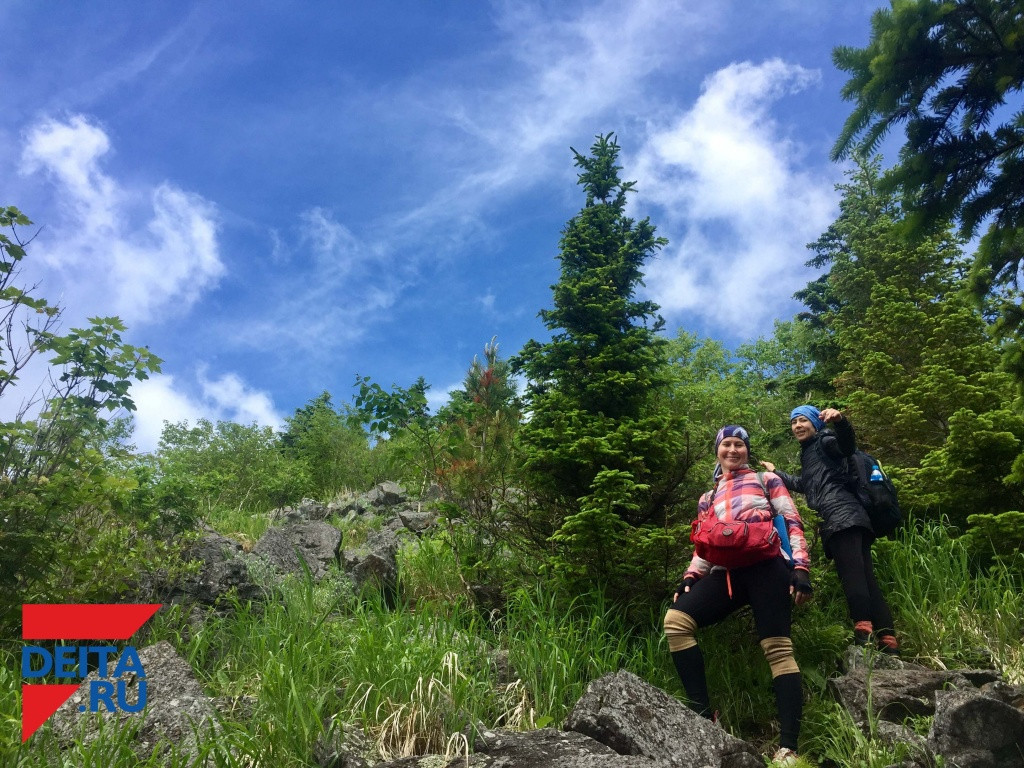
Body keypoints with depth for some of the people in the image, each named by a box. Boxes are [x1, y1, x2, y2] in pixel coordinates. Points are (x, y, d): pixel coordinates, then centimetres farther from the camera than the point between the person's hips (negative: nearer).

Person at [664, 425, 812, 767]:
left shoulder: (766, 480, 18)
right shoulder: (709, 498, 29)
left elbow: (793, 523, 8)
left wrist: (801, 568, -6)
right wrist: (690, 577, 7)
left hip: (766, 567, -4)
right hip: (727, 573, 4)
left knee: (777, 648, -15)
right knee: (676, 619, -19)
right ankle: (704, 716, -17)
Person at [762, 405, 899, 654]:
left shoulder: (823, 441, 9)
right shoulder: (808, 453, 34)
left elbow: (848, 445, -16)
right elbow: (801, 485, 52)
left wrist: (839, 421, -37)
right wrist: (775, 472, 64)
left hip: (842, 515, -9)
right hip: (836, 521, 9)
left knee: (851, 573, -23)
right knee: (864, 576, -2)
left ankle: (864, 632, -36)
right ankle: (888, 642, -9)